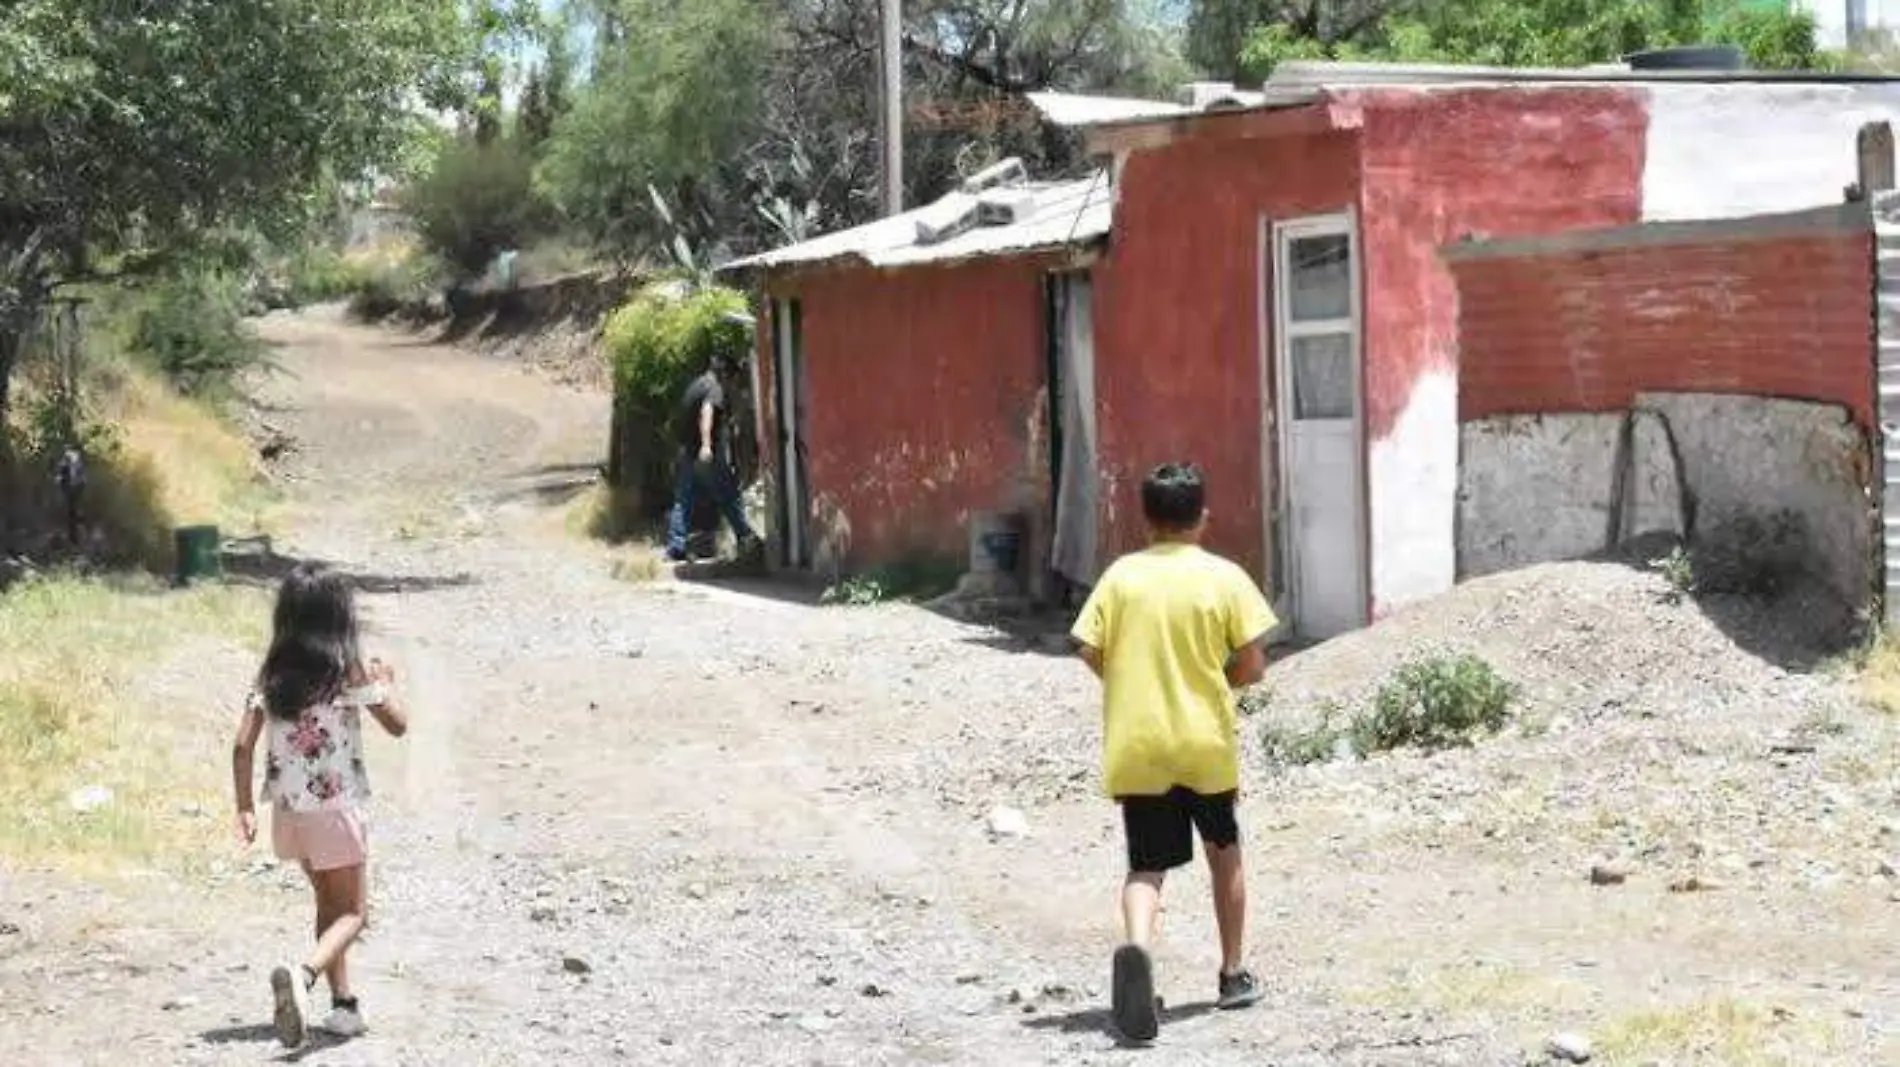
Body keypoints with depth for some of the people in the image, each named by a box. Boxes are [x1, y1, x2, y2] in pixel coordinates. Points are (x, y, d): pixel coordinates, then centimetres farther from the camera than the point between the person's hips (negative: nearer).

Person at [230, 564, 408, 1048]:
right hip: (335, 809, -5)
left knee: (329, 902, 22)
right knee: (352, 912, 3)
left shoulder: (271, 674, -1)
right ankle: (303, 973, -26)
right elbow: (398, 725, -2)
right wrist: (385, 684, 16)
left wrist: (244, 808, 3)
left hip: (288, 809, 5)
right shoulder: (351, 671, -12)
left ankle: (344, 1004, 24)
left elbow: (243, 746, -4)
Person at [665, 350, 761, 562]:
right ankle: (746, 539, 7)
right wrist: (706, 444, -36)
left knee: (683, 500, 7)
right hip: (708, 455, -8)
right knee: (728, 497, 2)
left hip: (686, 451, 8)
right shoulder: (714, 388, -7)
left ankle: (675, 547, 3)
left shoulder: (696, 385, 20)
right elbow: (706, 412, -26)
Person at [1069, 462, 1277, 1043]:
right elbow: (1252, 664, -8)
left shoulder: (1121, 575, -1)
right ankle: (1233, 974, 27)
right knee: (1224, 853, 20)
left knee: (1146, 867, 2)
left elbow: (1091, 652, -3)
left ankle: (1136, 947, -29)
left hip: (1136, 749, 0)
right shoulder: (1224, 578, -5)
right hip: (1206, 744, 0)